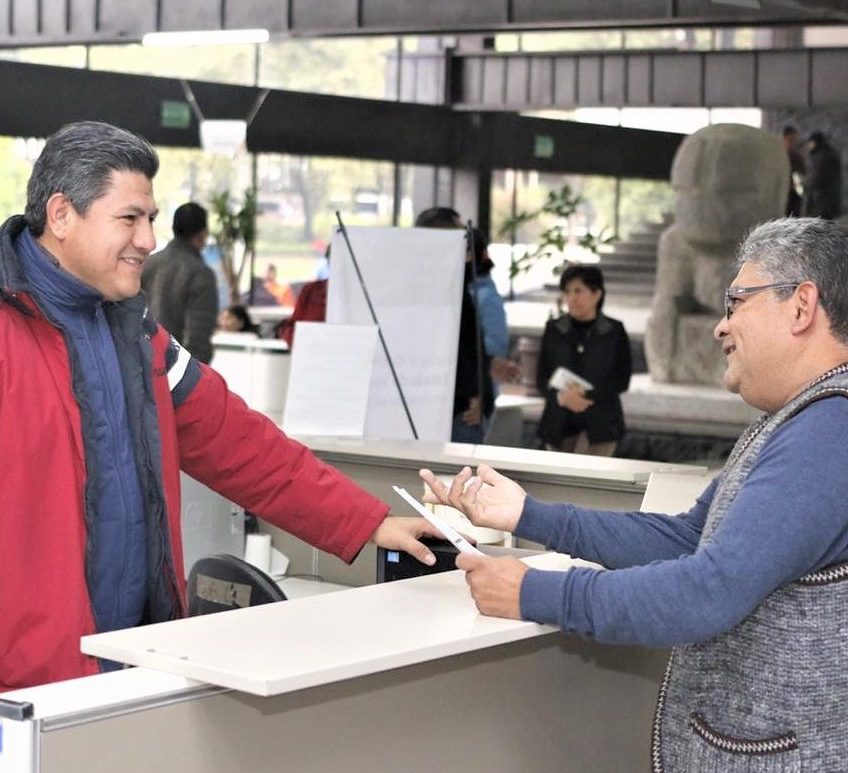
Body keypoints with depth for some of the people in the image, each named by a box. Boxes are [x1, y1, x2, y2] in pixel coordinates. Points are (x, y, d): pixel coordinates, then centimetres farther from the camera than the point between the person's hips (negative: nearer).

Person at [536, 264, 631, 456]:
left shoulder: (614, 332, 0)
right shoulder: (553, 330, 5)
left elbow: (622, 380, -3)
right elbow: (541, 378, 2)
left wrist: (587, 394, -17)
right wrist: (560, 396, -20)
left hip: (599, 423, -3)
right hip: (559, 423, 3)